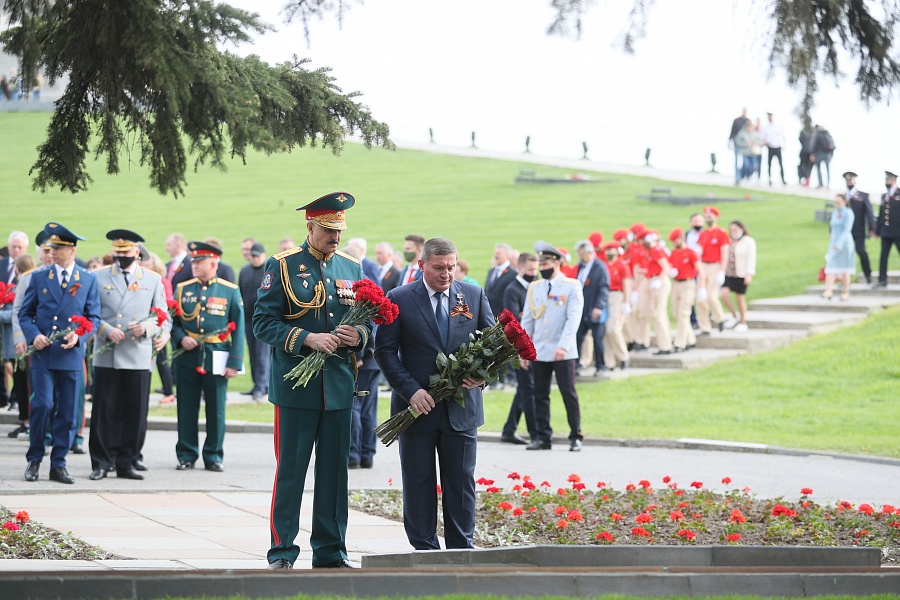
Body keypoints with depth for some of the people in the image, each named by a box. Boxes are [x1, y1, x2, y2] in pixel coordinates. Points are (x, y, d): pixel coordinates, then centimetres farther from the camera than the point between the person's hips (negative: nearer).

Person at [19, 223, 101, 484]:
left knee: (68, 412, 2)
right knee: (42, 405, -10)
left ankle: (58, 465, 10)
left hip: (71, 355, 1)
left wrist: (79, 336, -12)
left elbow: (93, 317, 7)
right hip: (43, 355, -1)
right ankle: (34, 460, 4)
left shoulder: (88, 280, 6)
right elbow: (25, 313, 9)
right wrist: (34, 335, -10)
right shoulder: (39, 277, 7)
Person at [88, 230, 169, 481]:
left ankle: (126, 463, 10)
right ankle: (101, 463, 5)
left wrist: (146, 327, -9)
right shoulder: (99, 278, 9)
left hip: (138, 357, 1)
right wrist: (106, 330, -11)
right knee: (104, 411, -2)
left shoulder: (153, 280, 11)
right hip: (106, 356, -1)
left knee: (134, 413, 1)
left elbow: (165, 321, 10)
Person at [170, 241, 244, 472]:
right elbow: (173, 322, 13)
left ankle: (213, 456, 12)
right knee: (186, 409, 4)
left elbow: (238, 329, 1)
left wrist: (234, 363, -5)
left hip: (216, 359, -2)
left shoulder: (230, 291, 2)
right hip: (187, 357, 2)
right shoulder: (183, 289, 8)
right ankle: (186, 455, 11)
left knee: (216, 409, 3)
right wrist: (181, 339, -9)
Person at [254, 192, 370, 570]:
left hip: (339, 385, 4)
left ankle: (330, 552, 14)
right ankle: (282, 552, 3)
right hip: (295, 384, -4)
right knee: (290, 470, -3)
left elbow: (368, 321, 17)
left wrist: (358, 336, -7)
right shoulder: (283, 266, -2)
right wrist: (308, 339, -19)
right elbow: (263, 323, -7)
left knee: (335, 470, 7)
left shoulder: (352, 268, 13)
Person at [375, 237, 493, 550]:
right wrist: (411, 390, -14)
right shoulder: (399, 299, -2)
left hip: (462, 407, 2)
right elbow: (385, 350, -3)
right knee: (418, 482, 4)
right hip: (417, 405, -2)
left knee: (461, 480, 6)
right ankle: (424, 550, 11)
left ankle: (461, 548, 14)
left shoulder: (474, 296, 6)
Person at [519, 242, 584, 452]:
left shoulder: (572, 287, -3)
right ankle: (542, 437, 11)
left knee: (569, 394, -3)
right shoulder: (534, 288, 10)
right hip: (539, 353, 4)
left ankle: (576, 437, 5)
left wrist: (563, 346, -21)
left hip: (563, 353, -4)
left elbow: (573, 319, -11)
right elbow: (527, 321, 12)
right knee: (540, 395, 5)